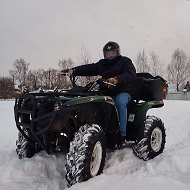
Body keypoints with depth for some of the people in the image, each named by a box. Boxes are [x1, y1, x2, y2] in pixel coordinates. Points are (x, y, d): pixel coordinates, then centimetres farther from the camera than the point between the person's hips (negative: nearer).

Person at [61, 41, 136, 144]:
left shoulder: (125, 61, 3)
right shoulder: (102, 64, 18)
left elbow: (130, 75, -15)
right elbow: (89, 68, 7)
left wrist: (117, 80, -35)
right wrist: (73, 71, -9)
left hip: (122, 92, -4)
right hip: (106, 92, 5)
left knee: (119, 102, -35)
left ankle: (122, 134, -29)